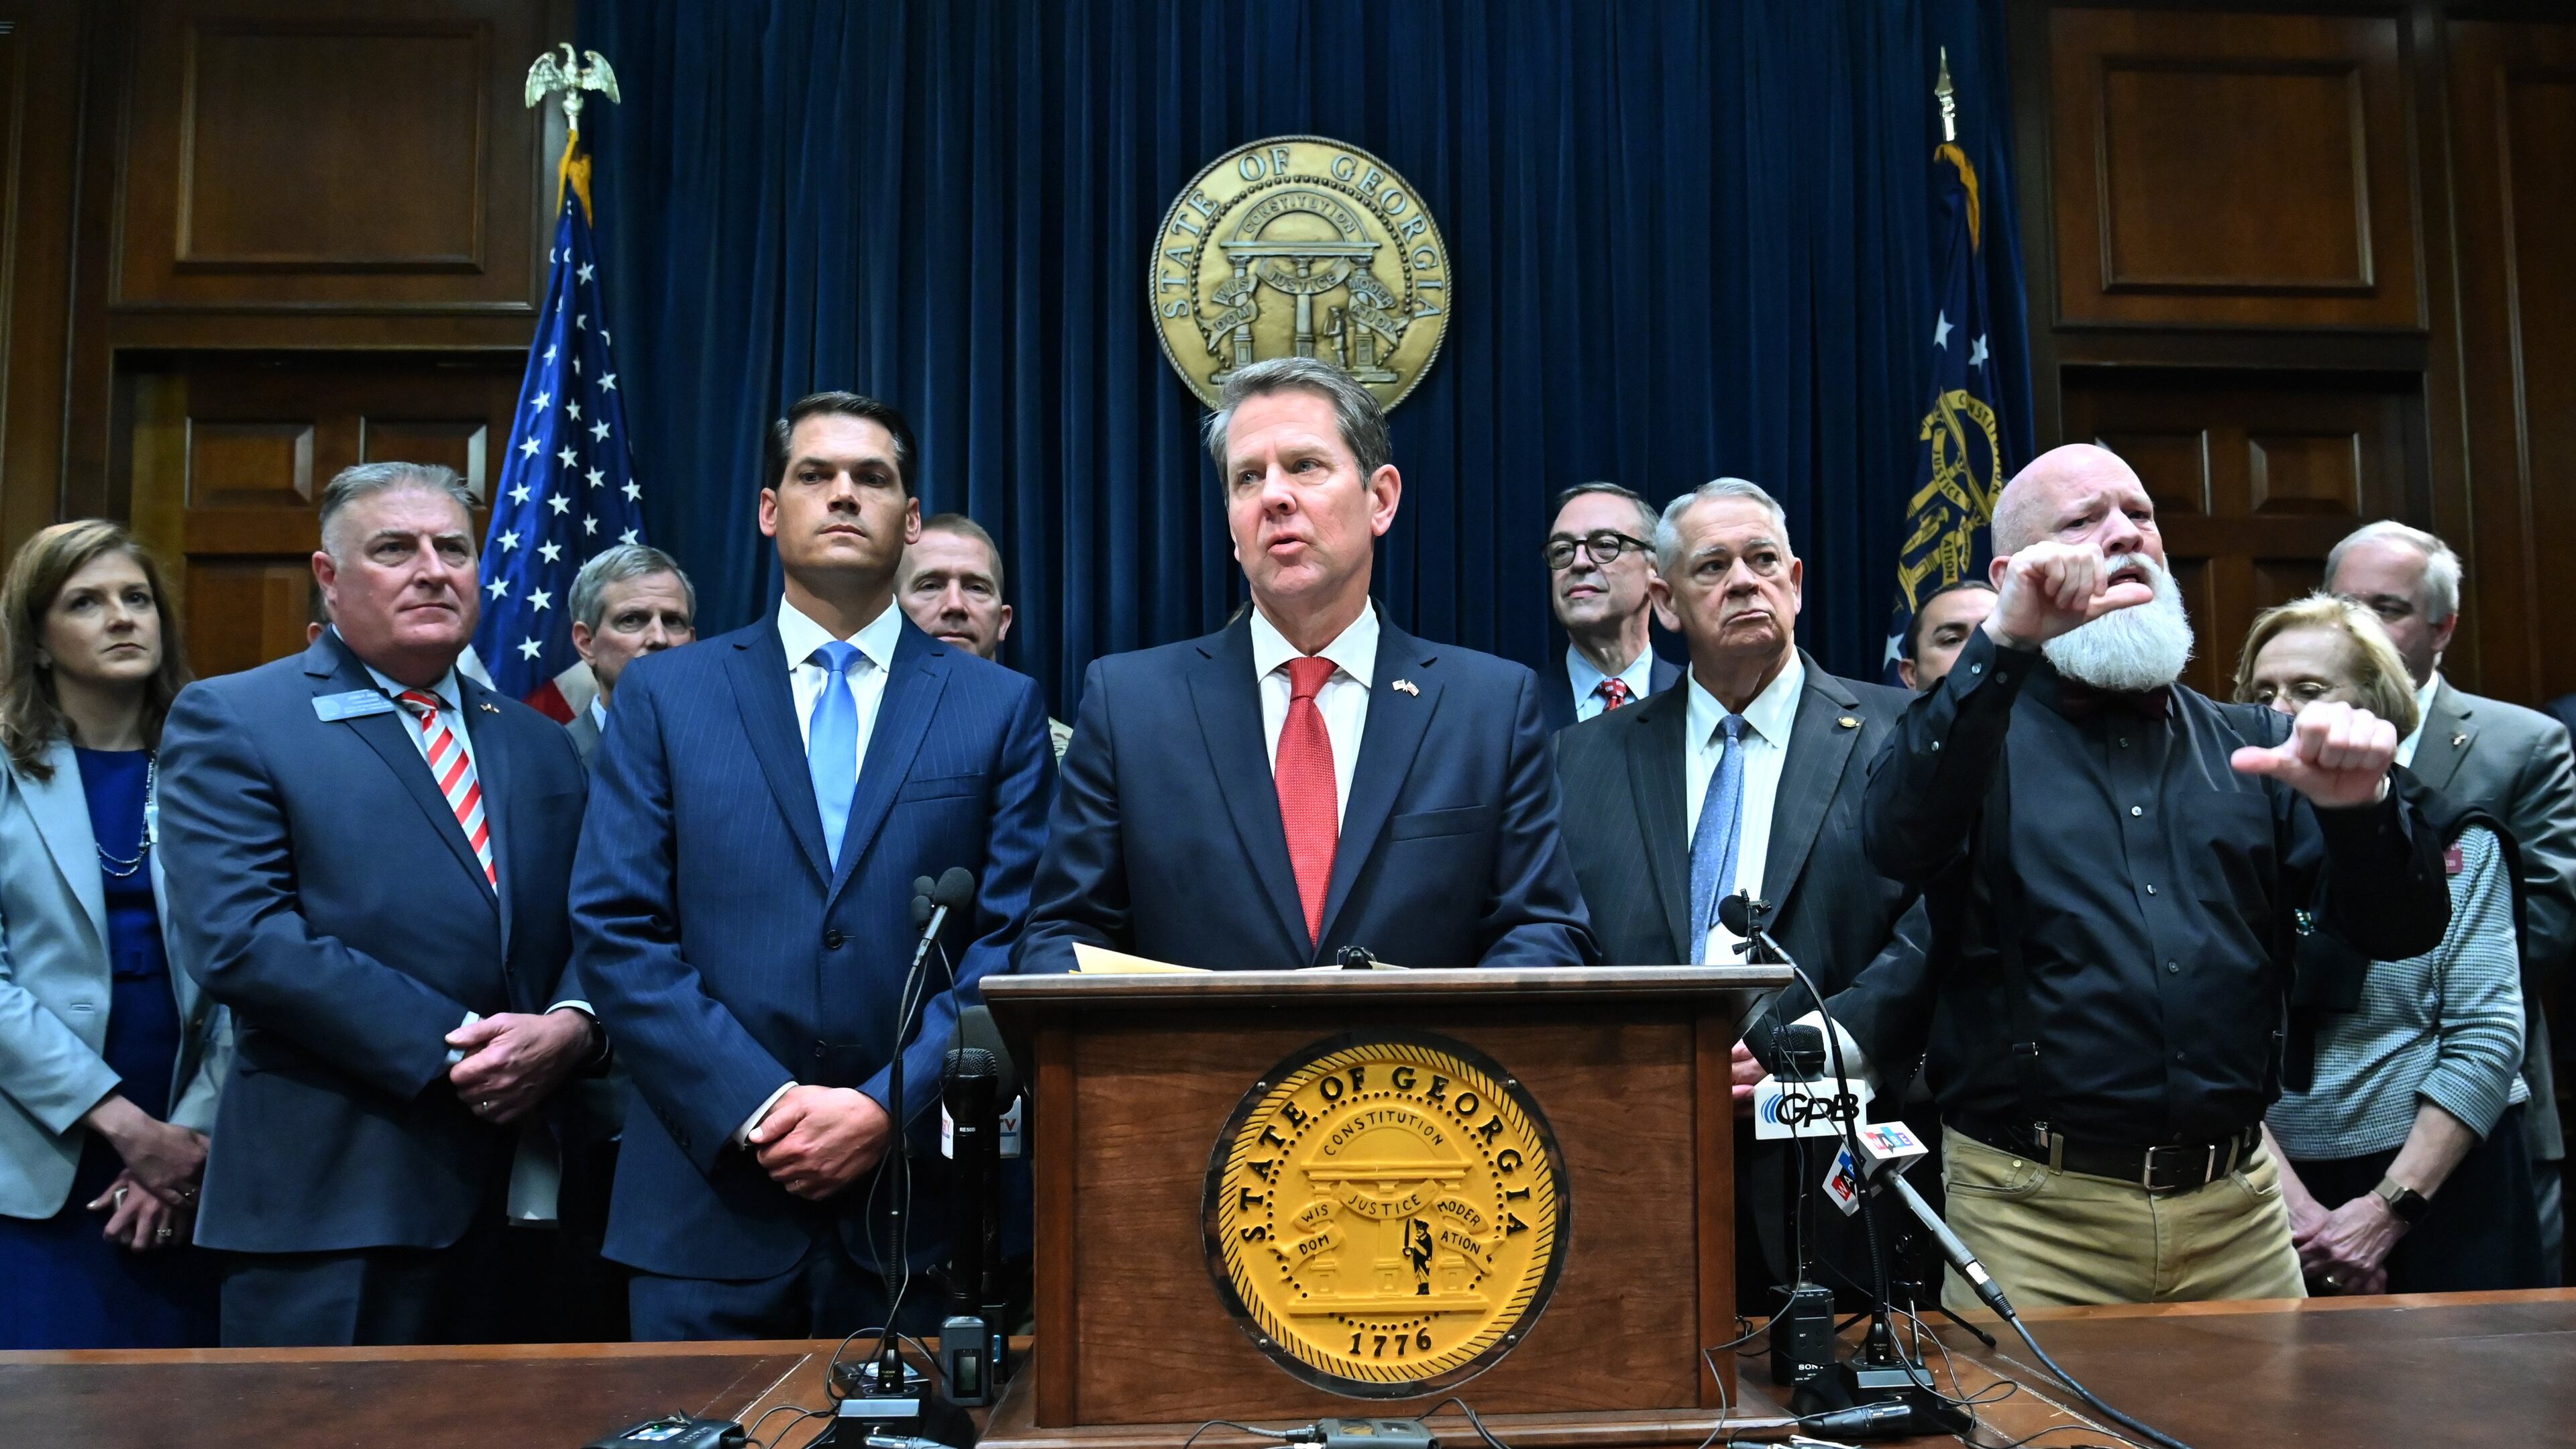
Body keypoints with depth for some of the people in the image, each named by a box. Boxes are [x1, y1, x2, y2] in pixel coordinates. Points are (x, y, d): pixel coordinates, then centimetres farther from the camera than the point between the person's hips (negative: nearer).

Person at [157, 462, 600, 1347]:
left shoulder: (540, 744, 15)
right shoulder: (230, 721, -2)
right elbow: (239, 938, -14)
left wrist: (570, 1025, -10)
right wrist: (448, 1048, -17)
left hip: (527, 1193, 5)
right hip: (334, 1205, -5)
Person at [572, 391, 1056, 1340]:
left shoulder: (1002, 709, 5)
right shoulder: (663, 695, 7)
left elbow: (1014, 941, -1)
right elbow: (616, 931, 0)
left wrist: (888, 1107, -11)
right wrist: (756, 1107, -10)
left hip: (916, 1202, 0)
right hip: (709, 1201, 1)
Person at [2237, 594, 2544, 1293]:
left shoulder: (2457, 843, -2)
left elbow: (2486, 1040, -7)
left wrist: (2387, 1209, -13)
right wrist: (2294, 1203, -14)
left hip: (2440, 1184, 0)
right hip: (2279, 1190, 1)